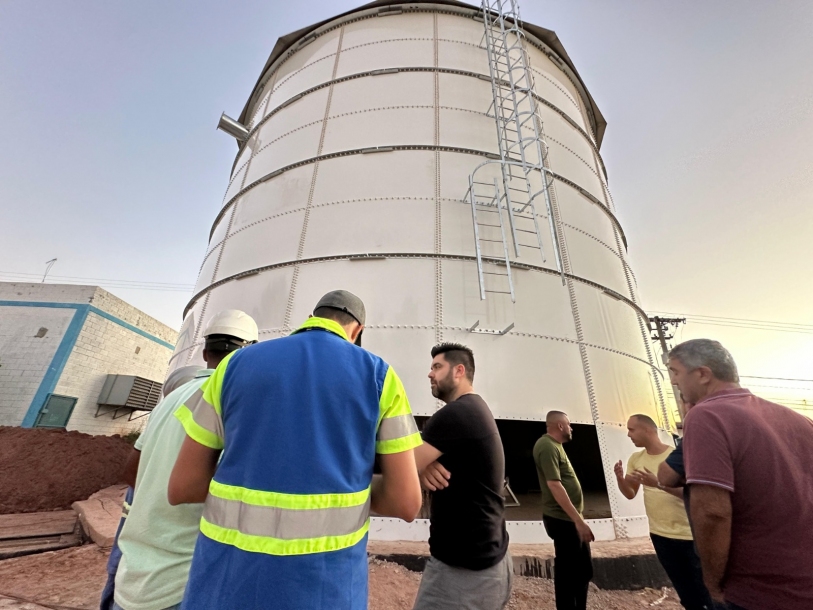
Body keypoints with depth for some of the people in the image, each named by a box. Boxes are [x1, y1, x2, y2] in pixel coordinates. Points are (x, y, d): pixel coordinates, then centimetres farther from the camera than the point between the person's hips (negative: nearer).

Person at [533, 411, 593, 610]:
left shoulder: (554, 444, 12)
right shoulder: (547, 446, -21)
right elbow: (554, 484, -28)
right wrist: (578, 520, -26)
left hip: (568, 518, 10)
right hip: (563, 519, -10)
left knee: (584, 569, 21)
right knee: (567, 572, 4)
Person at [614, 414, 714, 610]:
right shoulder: (635, 459, -2)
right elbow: (630, 494, 0)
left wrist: (658, 483, -33)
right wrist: (619, 478, -20)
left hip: (690, 534, -4)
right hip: (660, 534, 4)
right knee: (687, 594, 18)